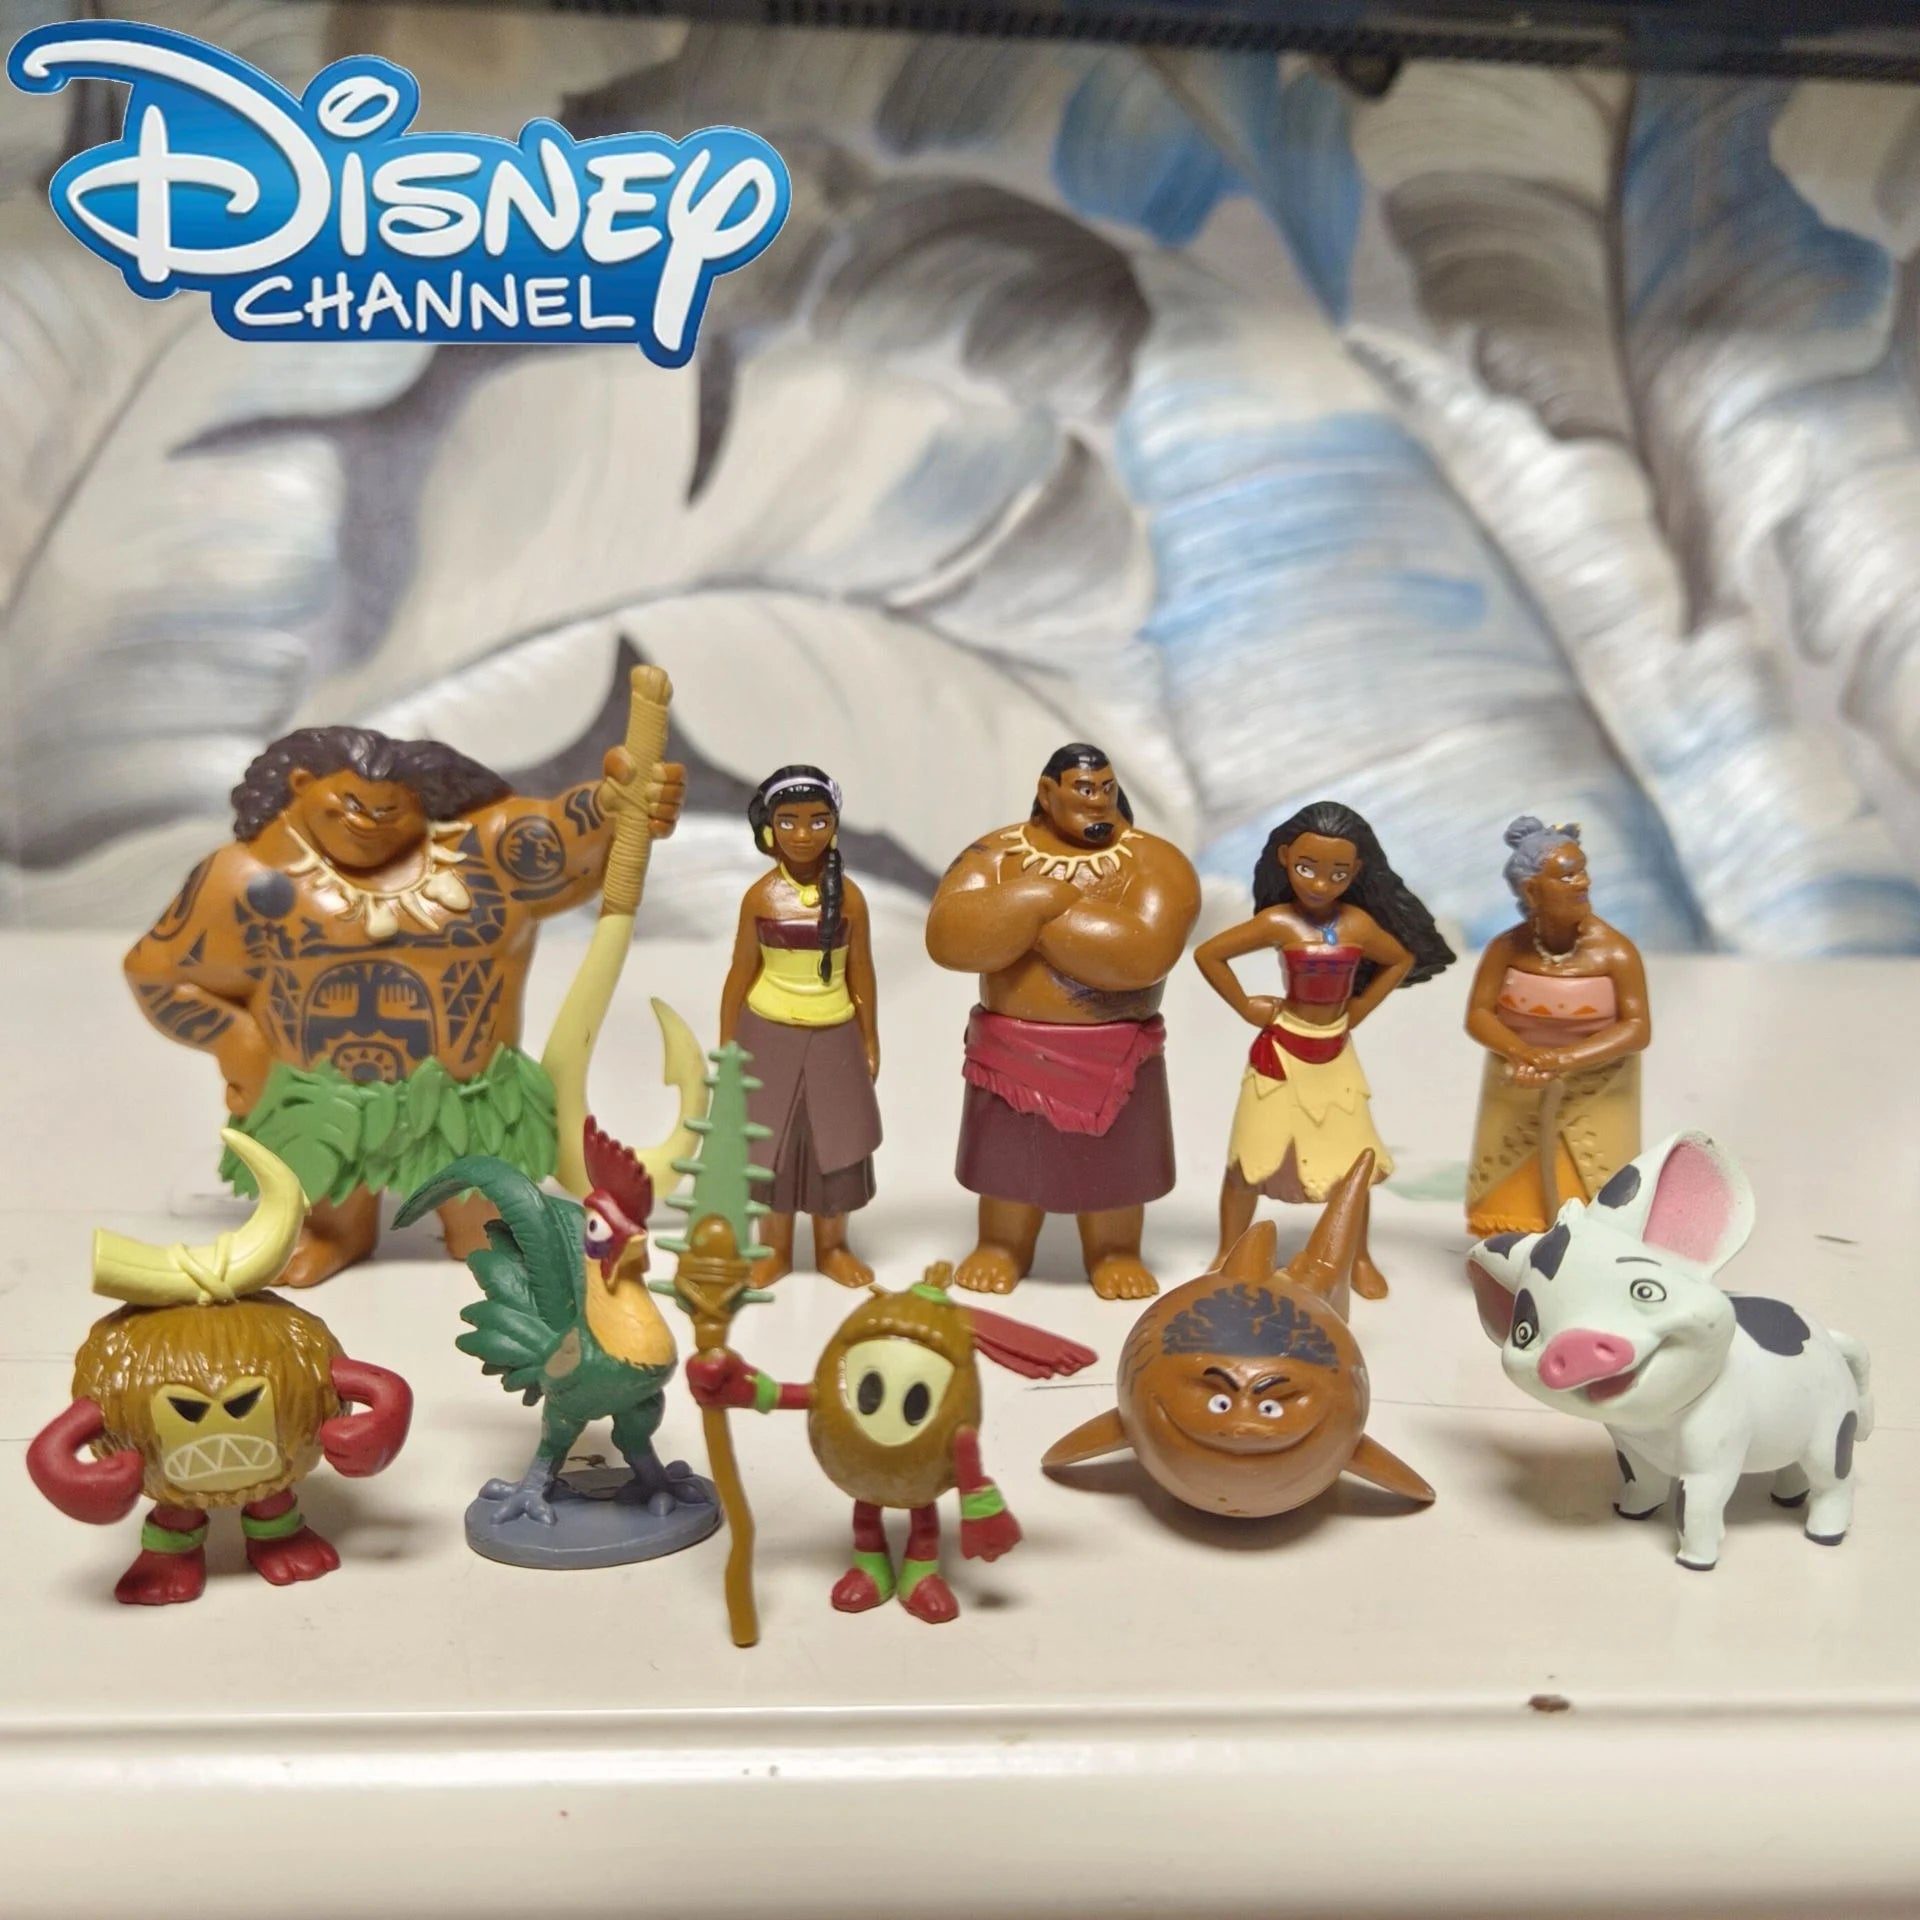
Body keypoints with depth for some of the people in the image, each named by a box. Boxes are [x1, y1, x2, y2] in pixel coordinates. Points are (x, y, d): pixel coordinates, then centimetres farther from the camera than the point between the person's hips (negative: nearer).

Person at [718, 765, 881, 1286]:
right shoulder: (760, 896, -7)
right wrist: (727, 1042, 2)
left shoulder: (848, 896, -6)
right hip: (769, 1034, -1)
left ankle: (832, 1246, 26)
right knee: (771, 1141, 9)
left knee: (833, 1140, 10)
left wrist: (870, 1040, 6)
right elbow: (742, 972, 0)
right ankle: (774, 1247, 24)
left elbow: (861, 972, 2)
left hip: (834, 1036, 1)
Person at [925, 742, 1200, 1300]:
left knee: (1112, 1162, 9)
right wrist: (1048, 897, -21)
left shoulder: (1154, 862, -6)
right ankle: (1001, 1247, 29)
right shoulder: (996, 853, -1)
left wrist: (1027, 921, -18)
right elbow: (948, 937, -15)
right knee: (1010, 1154, 11)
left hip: (1117, 1057, -1)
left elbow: (1144, 954, -23)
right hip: (1012, 1050, 1)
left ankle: (1115, 1254, 27)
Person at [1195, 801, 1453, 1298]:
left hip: (1335, 1054, 3)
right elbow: (1208, 954, -14)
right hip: (1282, 1052, -3)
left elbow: (1404, 960, 10)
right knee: (1252, 1158, 2)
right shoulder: (1278, 922, -16)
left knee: (1353, 1160, 8)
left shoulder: (1358, 925, -7)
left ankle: (1359, 1258, 25)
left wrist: (1360, 1008, 4)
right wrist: (1245, 1006, -10)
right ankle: (1228, 1256, 16)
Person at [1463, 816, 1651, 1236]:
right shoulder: (1507, 948, -11)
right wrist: (1522, 1053, -27)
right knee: (1509, 1196, 10)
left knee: (1592, 1204, 0)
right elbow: (1478, 1015, -9)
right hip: (1517, 1092, 2)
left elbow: (1637, 1028, -19)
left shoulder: (1614, 950, -18)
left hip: (1594, 1094, -2)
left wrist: (1566, 1059, -28)